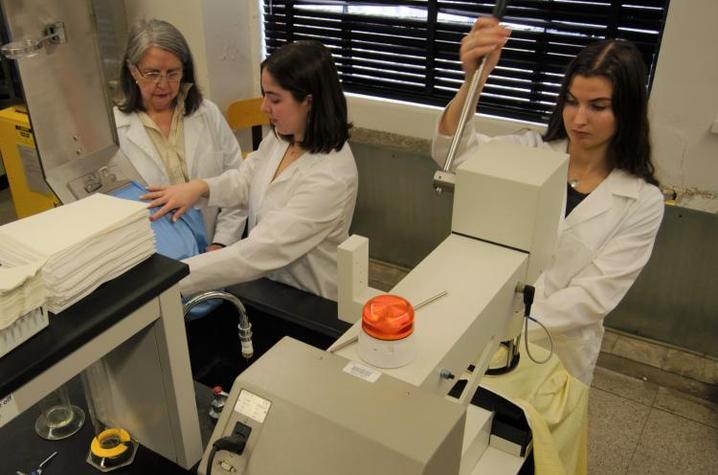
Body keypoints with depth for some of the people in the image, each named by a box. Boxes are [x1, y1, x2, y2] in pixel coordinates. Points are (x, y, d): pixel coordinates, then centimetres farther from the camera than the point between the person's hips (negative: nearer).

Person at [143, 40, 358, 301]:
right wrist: (200, 187, -9)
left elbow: (259, 252, -31)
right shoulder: (280, 136, -3)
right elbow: (246, 180, 12)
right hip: (268, 287, 7)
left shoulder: (329, 177, -28)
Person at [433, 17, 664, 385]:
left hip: (557, 352, -1)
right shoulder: (530, 152, -6)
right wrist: (474, 81, -43)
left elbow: (594, 295, -16)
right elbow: (453, 153, -25)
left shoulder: (642, 202, -10)